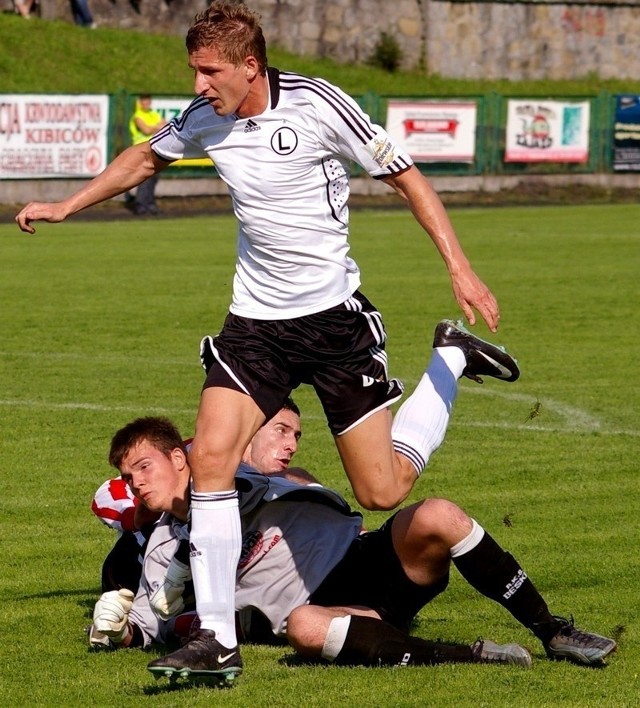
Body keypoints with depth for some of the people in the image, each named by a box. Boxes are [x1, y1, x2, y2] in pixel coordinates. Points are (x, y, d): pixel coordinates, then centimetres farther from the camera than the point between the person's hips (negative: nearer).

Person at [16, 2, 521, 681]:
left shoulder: (316, 105, -16)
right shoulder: (202, 120, -1)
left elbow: (405, 177, -8)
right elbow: (145, 157, 23)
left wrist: (459, 268, -14)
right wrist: (65, 206, 26)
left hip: (334, 315, -4)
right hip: (255, 319, 4)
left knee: (382, 491, 0)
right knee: (210, 456, -16)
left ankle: (450, 360, 26)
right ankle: (216, 634, -9)